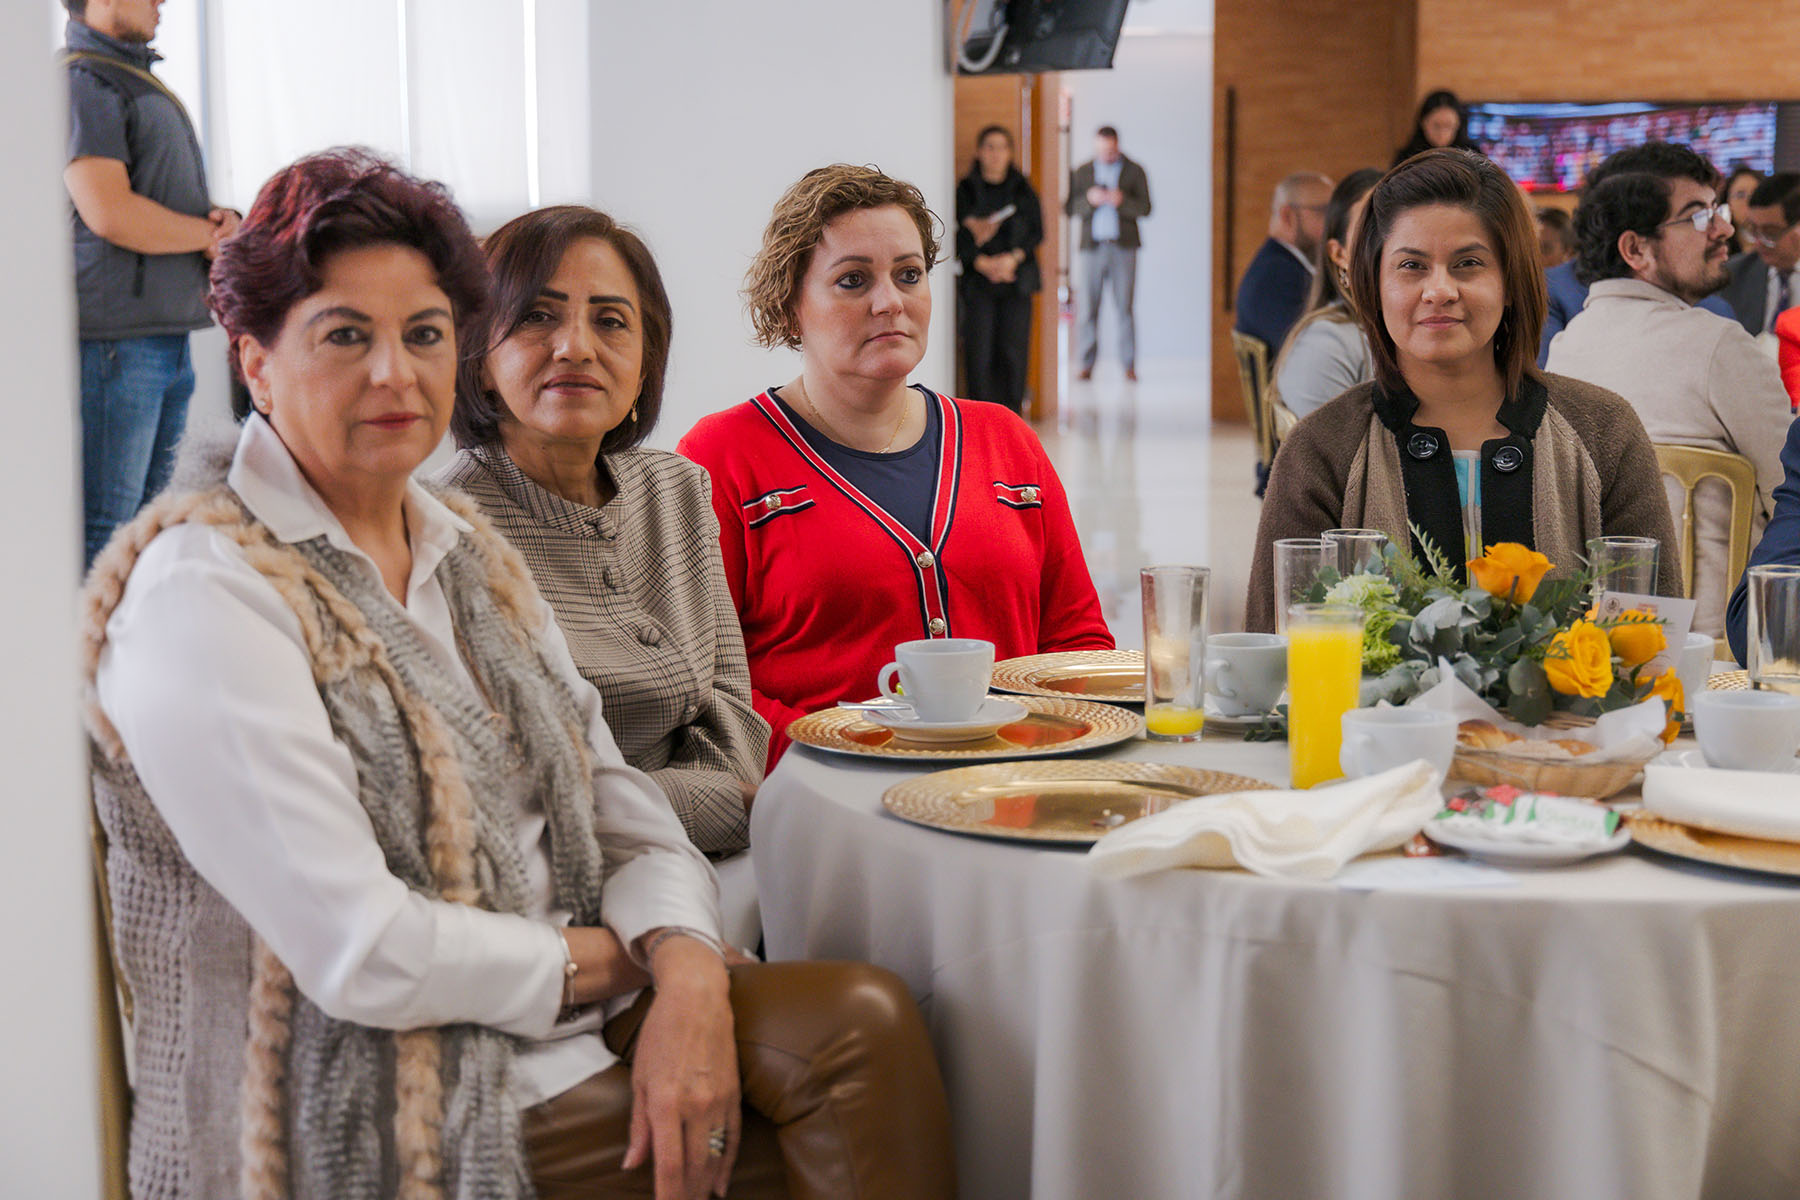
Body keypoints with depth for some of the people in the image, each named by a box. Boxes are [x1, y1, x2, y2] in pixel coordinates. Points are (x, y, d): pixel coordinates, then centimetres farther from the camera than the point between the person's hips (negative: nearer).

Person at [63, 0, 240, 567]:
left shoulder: (142, 80, 22)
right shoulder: (82, 80, -9)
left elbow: (175, 202, 26)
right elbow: (109, 212, -19)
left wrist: (222, 219, 2)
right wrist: (210, 235, -6)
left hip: (169, 335, 10)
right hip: (113, 336, -10)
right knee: (105, 526, -9)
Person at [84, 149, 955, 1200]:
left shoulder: (467, 550, 12)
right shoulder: (202, 593, -15)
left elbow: (614, 799, 9)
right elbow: (359, 953, -21)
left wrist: (688, 977, -11)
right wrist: (605, 959, -8)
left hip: (562, 1018, 8)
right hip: (369, 1091, -8)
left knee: (868, 1021, -14)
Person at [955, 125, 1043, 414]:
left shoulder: (1023, 190, 9)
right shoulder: (965, 190, 5)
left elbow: (1037, 232, 6)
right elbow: (958, 235, -2)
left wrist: (1014, 257, -11)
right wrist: (981, 262, -16)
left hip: (1017, 279, 1)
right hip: (978, 281, -1)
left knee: (1014, 346, -2)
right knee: (979, 349, -6)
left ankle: (1012, 410, 7)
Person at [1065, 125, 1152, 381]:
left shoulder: (1134, 172, 8)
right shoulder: (1081, 173, 12)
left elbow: (1145, 209, 2)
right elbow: (1069, 208, 6)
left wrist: (1122, 201, -17)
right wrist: (1089, 200, -13)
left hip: (1124, 247, -1)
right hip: (1092, 246, 1)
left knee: (1124, 307, -4)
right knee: (1088, 307, -4)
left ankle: (1129, 365, -1)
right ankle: (1087, 365, 1)